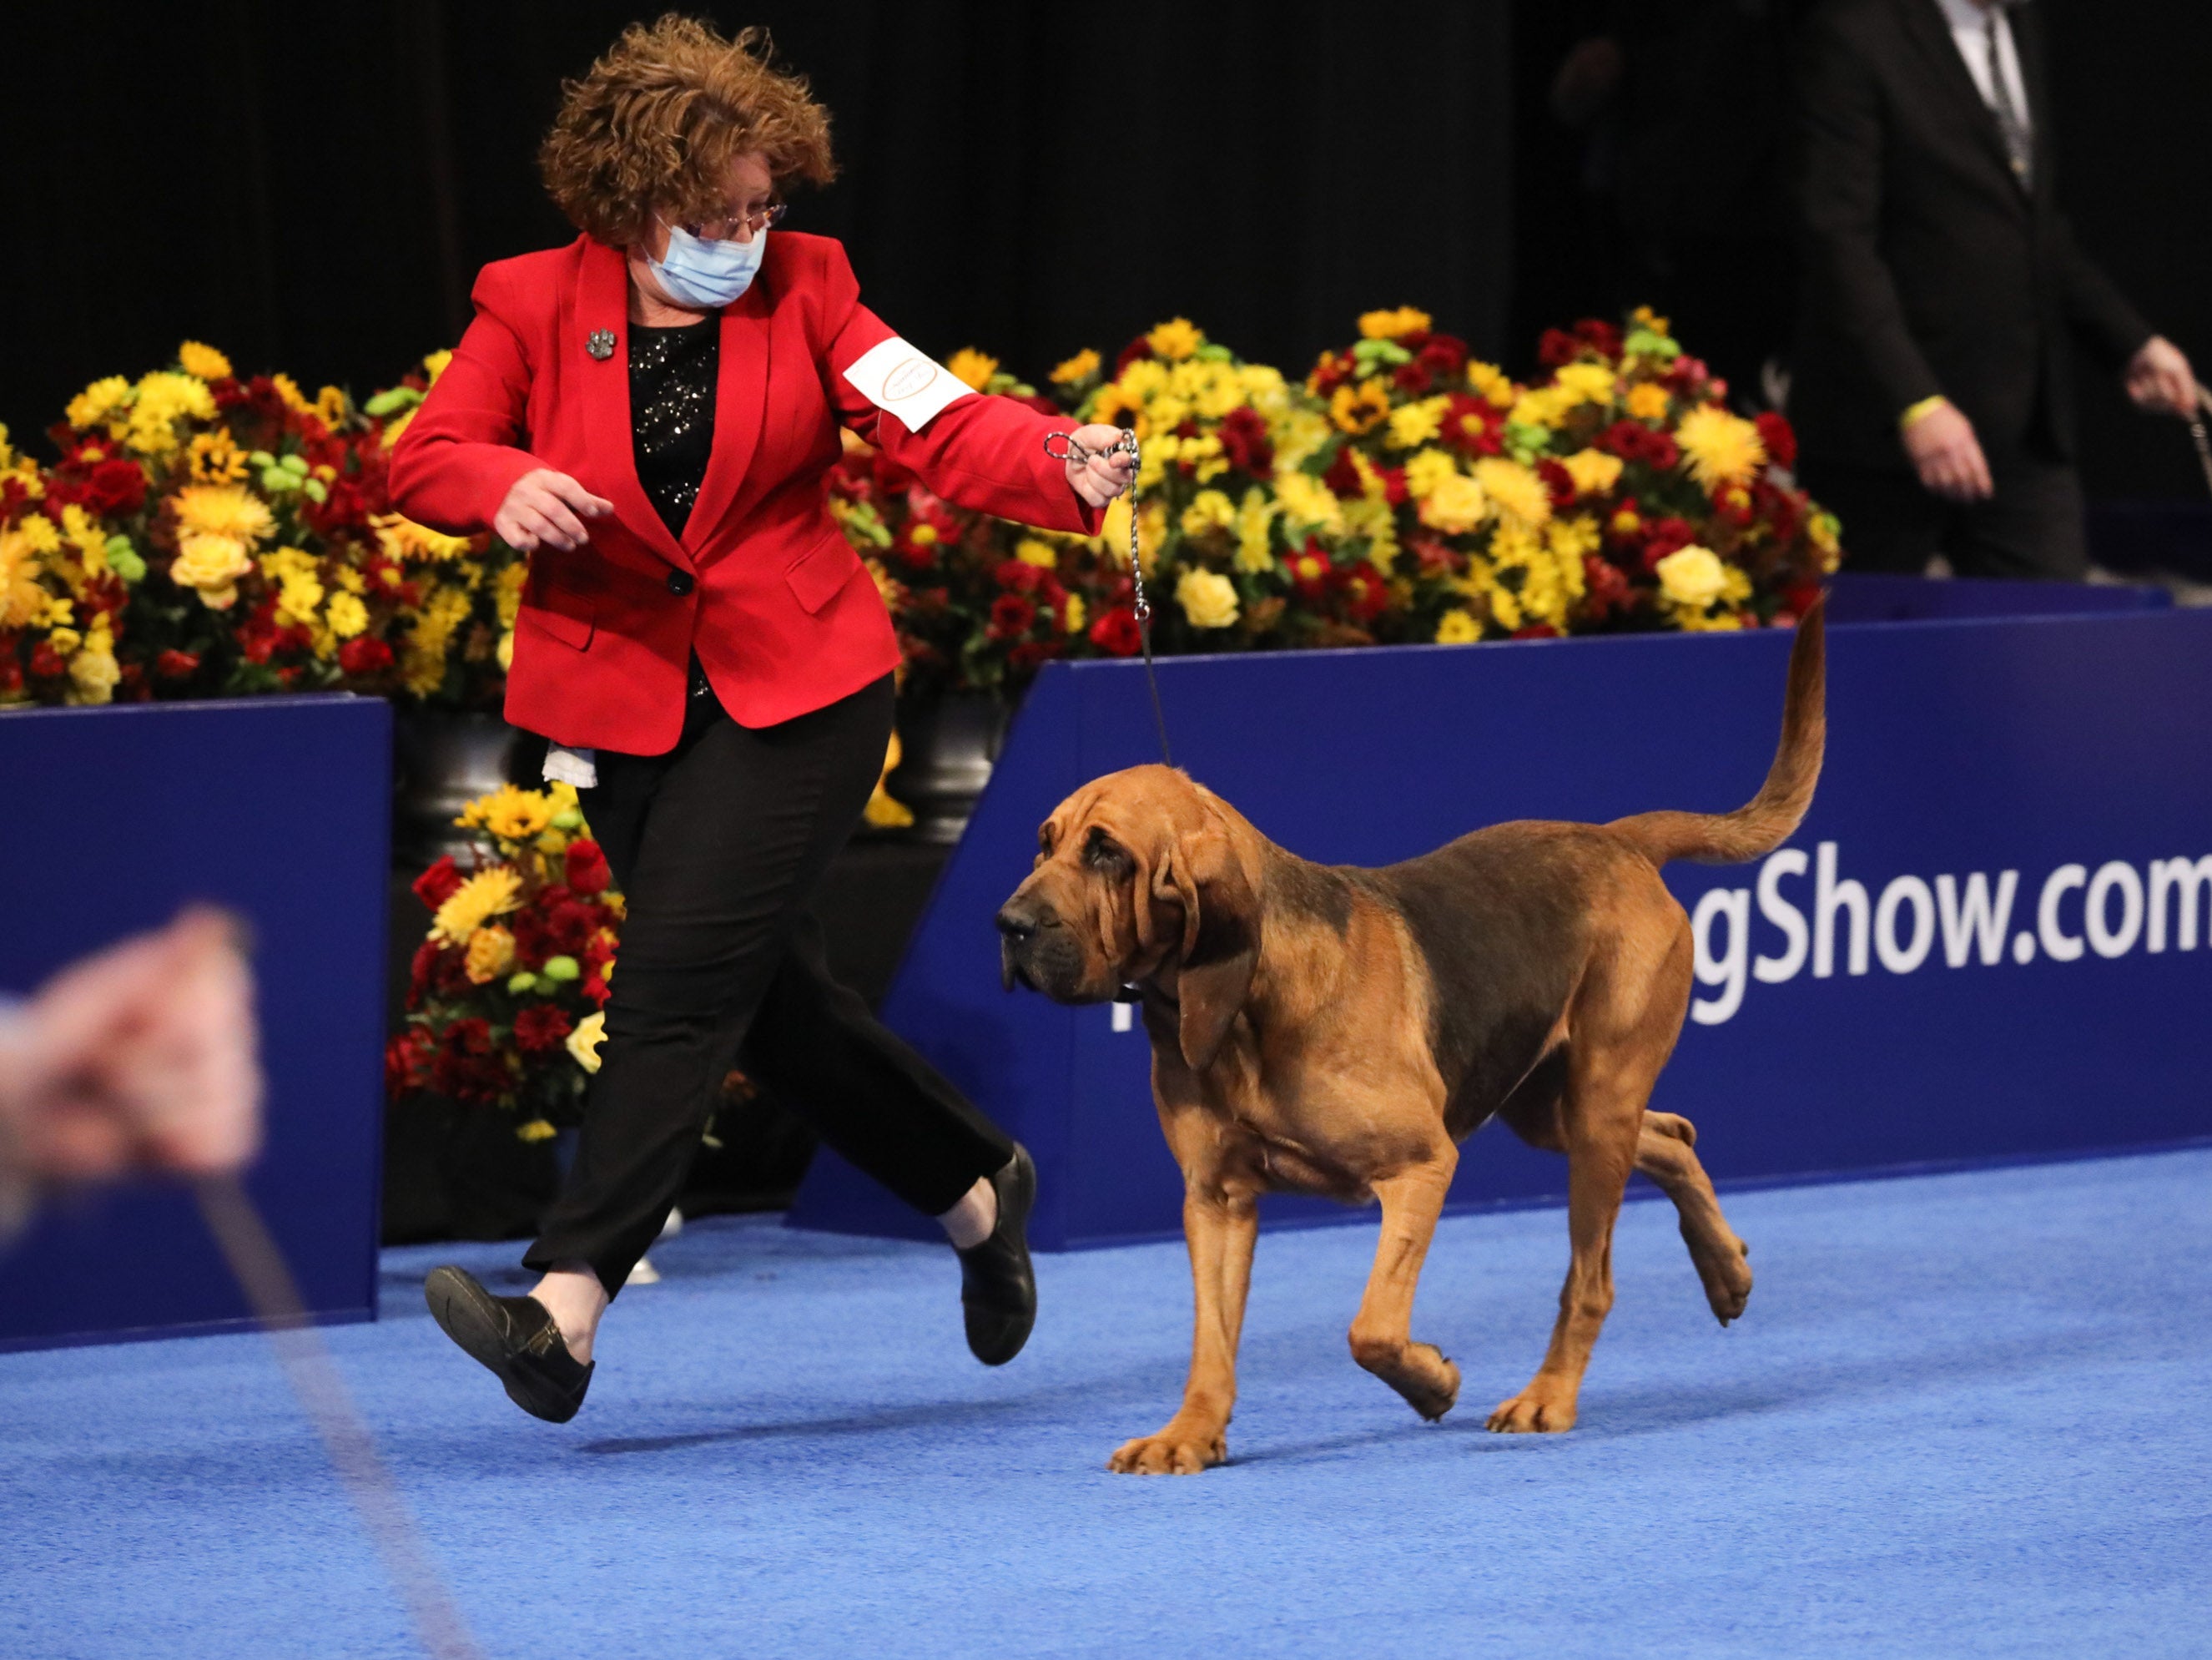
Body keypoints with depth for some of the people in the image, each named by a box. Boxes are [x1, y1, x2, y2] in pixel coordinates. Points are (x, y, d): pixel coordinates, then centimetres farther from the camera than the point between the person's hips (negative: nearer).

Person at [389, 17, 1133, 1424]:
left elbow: (942, 425, -9)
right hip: (624, 701, 3)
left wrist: (1065, 467, -29)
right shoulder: (535, 305, 0)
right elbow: (425, 457, -3)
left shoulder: (802, 289, -1)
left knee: (680, 979, -15)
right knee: (770, 996, 10)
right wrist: (509, 485, -25)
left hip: (796, 689, -3)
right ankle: (978, 1190, 34)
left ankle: (567, 1311, -23)